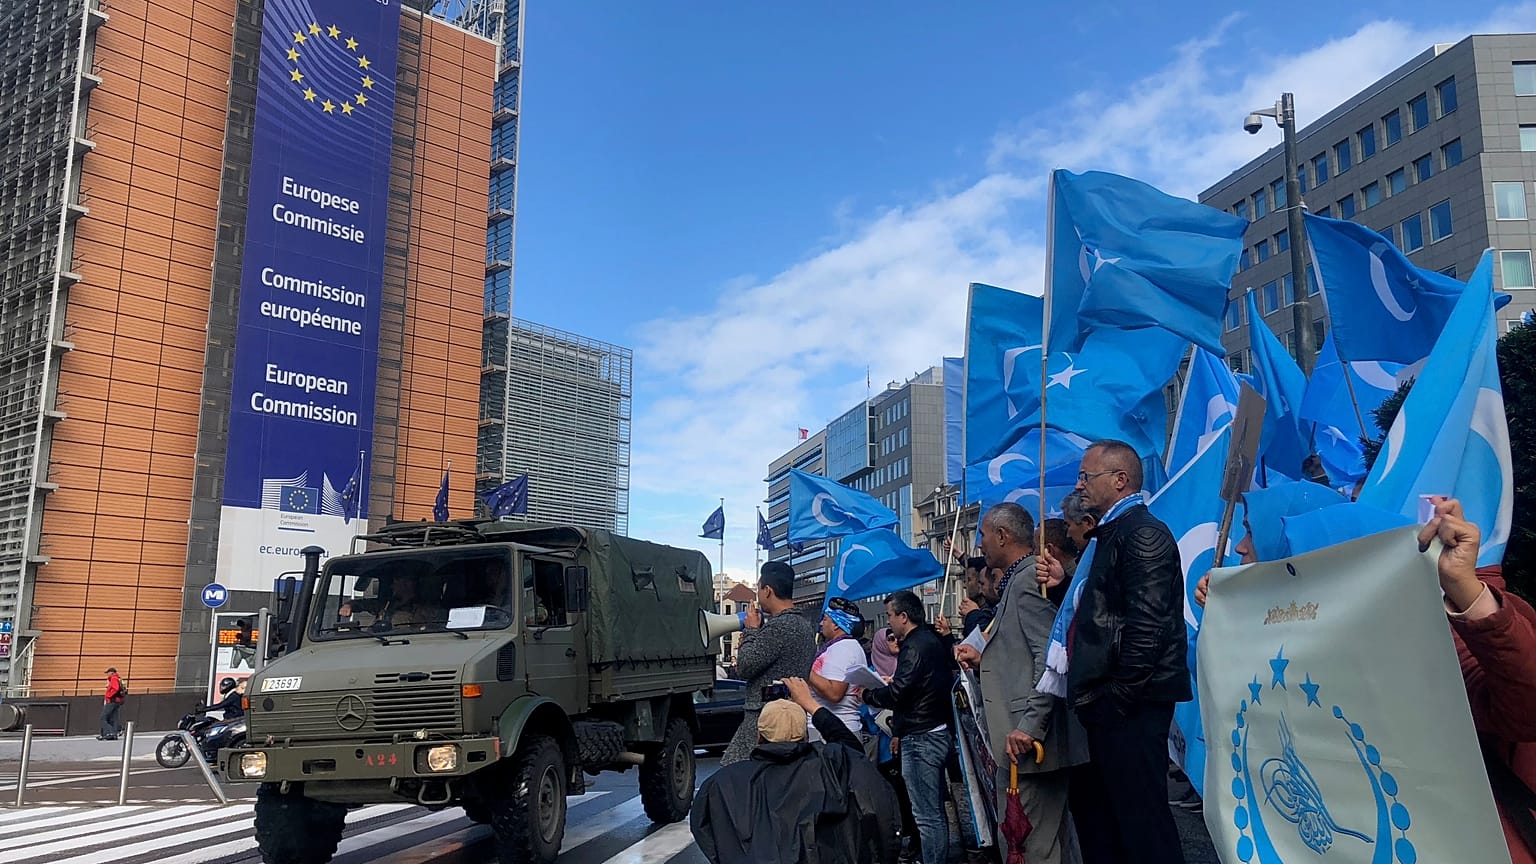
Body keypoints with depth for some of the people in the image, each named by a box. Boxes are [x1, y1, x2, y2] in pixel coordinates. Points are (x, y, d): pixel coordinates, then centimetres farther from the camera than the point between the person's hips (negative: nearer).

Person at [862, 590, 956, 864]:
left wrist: (867, 695, -5)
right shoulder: (933, 641, 15)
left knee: (926, 815, -7)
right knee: (935, 812, 16)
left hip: (920, 738, -11)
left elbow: (897, 694, -20)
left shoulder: (915, 646, -16)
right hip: (937, 731, 11)